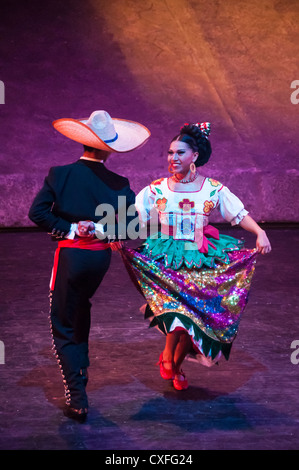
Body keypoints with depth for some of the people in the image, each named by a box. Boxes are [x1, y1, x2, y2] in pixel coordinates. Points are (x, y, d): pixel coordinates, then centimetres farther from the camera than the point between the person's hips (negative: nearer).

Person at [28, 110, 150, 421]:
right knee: (81, 309, 30)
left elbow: (37, 212, -15)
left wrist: (69, 229, -10)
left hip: (70, 254, -3)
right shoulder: (118, 184, -5)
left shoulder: (59, 174, -8)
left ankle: (77, 397, 0)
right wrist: (102, 231, -6)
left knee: (62, 326, 7)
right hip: (101, 256, 3)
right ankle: (80, 368, 43)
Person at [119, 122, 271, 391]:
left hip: (200, 264, 1)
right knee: (178, 317, -17)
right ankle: (167, 357, 16)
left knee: (196, 321, 1)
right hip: (165, 264, -1)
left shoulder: (213, 189, 1)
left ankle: (177, 367, 30)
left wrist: (260, 232, -16)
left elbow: (240, 214, -1)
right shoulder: (156, 190, 1)